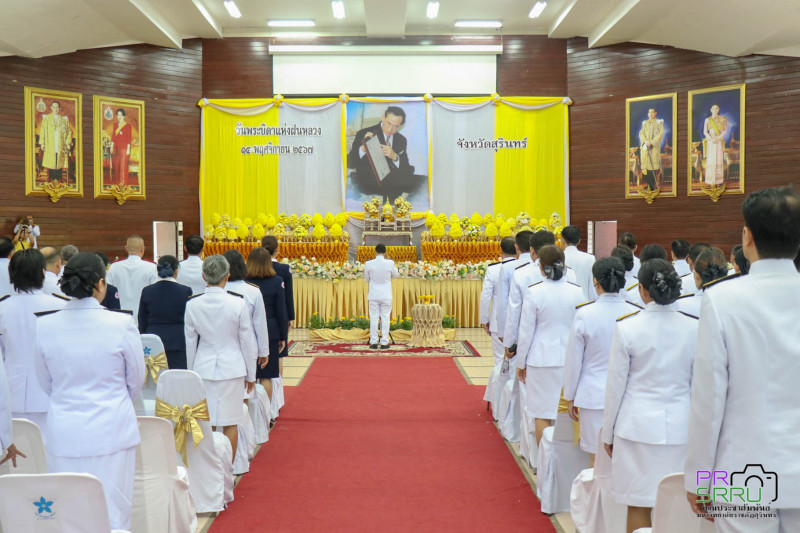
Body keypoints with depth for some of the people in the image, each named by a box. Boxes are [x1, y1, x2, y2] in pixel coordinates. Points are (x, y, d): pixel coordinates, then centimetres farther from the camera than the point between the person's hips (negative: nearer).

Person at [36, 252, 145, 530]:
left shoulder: (45, 325, -4)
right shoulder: (122, 324, -13)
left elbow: (46, 383, 9)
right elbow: (136, 379, 1)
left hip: (63, 434, 3)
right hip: (111, 431, -3)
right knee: (112, 515, 7)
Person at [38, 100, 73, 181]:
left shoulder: (64, 119, 12)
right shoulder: (46, 118, 11)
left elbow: (69, 132, 11)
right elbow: (42, 131, 9)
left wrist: (68, 142, -2)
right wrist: (42, 143, 0)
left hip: (61, 147, 0)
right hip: (50, 147, 0)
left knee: (60, 165, -5)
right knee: (51, 167, -4)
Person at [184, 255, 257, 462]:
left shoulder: (192, 305, -4)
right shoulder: (238, 303, -11)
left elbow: (189, 343, 5)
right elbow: (247, 342, -4)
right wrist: (250, 375, 7)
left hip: (203, 367, 2)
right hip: (231, 368, -2)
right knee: (230, 424, 7)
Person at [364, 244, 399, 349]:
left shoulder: (369, 264, -7)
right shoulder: (390, 263, -9)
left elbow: (367, 279, 5)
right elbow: (396, 275, 10)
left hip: (373, 296, 0)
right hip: (386, 296, 0)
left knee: (374, 318, 6)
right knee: (385, 318, 5)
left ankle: (373, 342, 7)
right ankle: (384, 342, 6)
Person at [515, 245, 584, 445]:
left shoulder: (534, 292, -9)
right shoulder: (577, 291, -1)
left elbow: (526, 331, -4)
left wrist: (520, 363, 6)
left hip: (542, 359, -3)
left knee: (542, 414, 6)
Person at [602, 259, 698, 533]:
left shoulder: (627, 327, -9)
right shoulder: (693, 328, -2)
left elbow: (615, 385, -4)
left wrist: (608, 433, 7)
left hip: (638, 426, -2)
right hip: (680, 427, 2)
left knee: (638, 507, 7)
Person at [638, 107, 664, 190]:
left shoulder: (659, 122, 4)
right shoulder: (645, 123, 15)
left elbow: (661, 134, -4)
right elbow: (641, 133, 7)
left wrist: (651, 142, -14)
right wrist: (645, 141, -13)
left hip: (655, 146, -4)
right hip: (645, 146, 4)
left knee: (654, 163, -10)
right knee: (645, 163, -1)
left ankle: (656, 185, -9)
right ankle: (647, 184, 3)